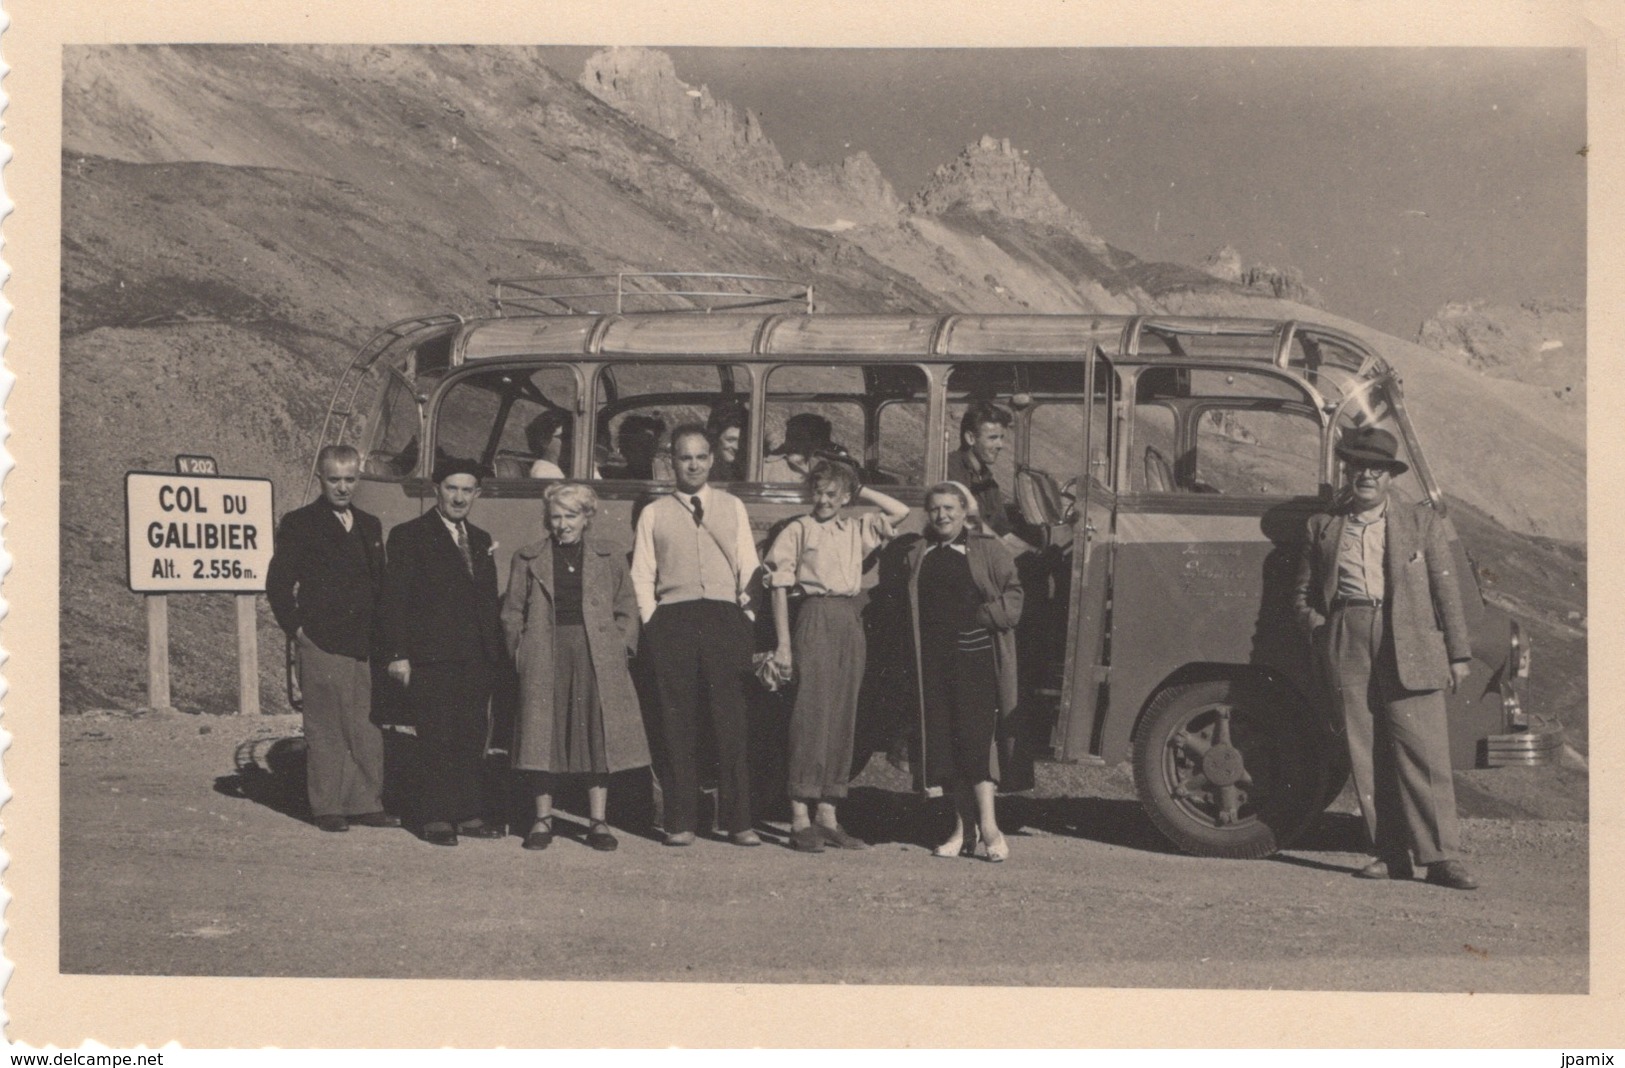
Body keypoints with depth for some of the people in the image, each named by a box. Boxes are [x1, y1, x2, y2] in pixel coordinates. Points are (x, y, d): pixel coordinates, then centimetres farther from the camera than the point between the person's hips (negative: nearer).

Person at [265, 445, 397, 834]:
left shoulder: (369, 526, 17)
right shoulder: (299, 524, 1)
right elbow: (278, 584, -1)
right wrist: (296, 629, -7)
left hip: (365, 644, 5)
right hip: (321, 644, -5)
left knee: (368, 727, 4)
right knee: (325, 728, -1)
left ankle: (366, 804, 11)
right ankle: (327, 807, 6)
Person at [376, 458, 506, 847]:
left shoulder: (481, 541, 18)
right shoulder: (409, 536, 0)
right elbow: (393, 599, -5)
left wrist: (496, 654, 12)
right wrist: (397, 654, -12)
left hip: (476, 660, 6)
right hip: (431, 659, -5)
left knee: (473, 740, 7)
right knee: (436, 742, -3)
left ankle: (469, 814, 14)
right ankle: (436, 818, 4)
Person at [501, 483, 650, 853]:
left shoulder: (609, 558, 11)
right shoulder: (528, 559, 11)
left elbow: (626, 610, 11)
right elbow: (512, 612, 12)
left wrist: (619, 647, 0)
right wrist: (521, 651, 1)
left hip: (597, 657, 0)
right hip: (544, 656, 0)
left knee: (598, 735, -1)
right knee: (544, 735, 1)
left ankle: (598, 820, 6)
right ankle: (543, 818, 11)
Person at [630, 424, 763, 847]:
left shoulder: (732, 508, 14)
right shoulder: (654, 514, 11)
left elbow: (749, 569, 12)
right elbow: (642, 576, 9)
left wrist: (747, 619, 2)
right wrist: (653, 622, -2)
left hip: (725, 618, 0)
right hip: (673, 620, 0)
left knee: (732, 721, -4)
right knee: (677, 723, 0)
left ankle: (739, 820, 2)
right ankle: (681, 821, 7)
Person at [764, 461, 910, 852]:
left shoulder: (858, 529, 15)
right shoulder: (798, 530, 2)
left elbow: (900, 511, 11)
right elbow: (780, 586, -1)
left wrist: (860, 490, 10)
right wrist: (783, 644, -7)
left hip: (851, 622, 5)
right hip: (815, 618, -5)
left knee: (843, 717, 6)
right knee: (811, 714, -7)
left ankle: (828, 816, 13)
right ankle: (800, 820, -4)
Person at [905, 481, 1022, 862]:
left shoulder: (988, 550, 4)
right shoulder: (918, 554, 15)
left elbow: (1012, 598, 2)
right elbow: (909, 608, 16)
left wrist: (983, 615, -13)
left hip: (976, 657, -4)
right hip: (934, 660, 4)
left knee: (974, 735, -12)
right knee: (943, 741, 4)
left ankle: (987, 823, -9)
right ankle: (962, 825, 12)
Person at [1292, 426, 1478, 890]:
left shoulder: (1421, 522, 11)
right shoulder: (1322, 526, 14)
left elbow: (1446, 590, 8)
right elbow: (1303, 593, 18)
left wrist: (1458, 654, 3)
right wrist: (1321, 629, 0)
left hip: (1409, 648, -2)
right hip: (1347, 646, 2)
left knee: (1423, 752, -6)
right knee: (1365, 755, 2)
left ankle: (1442, 857, -3)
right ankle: (1390, 855, 9)